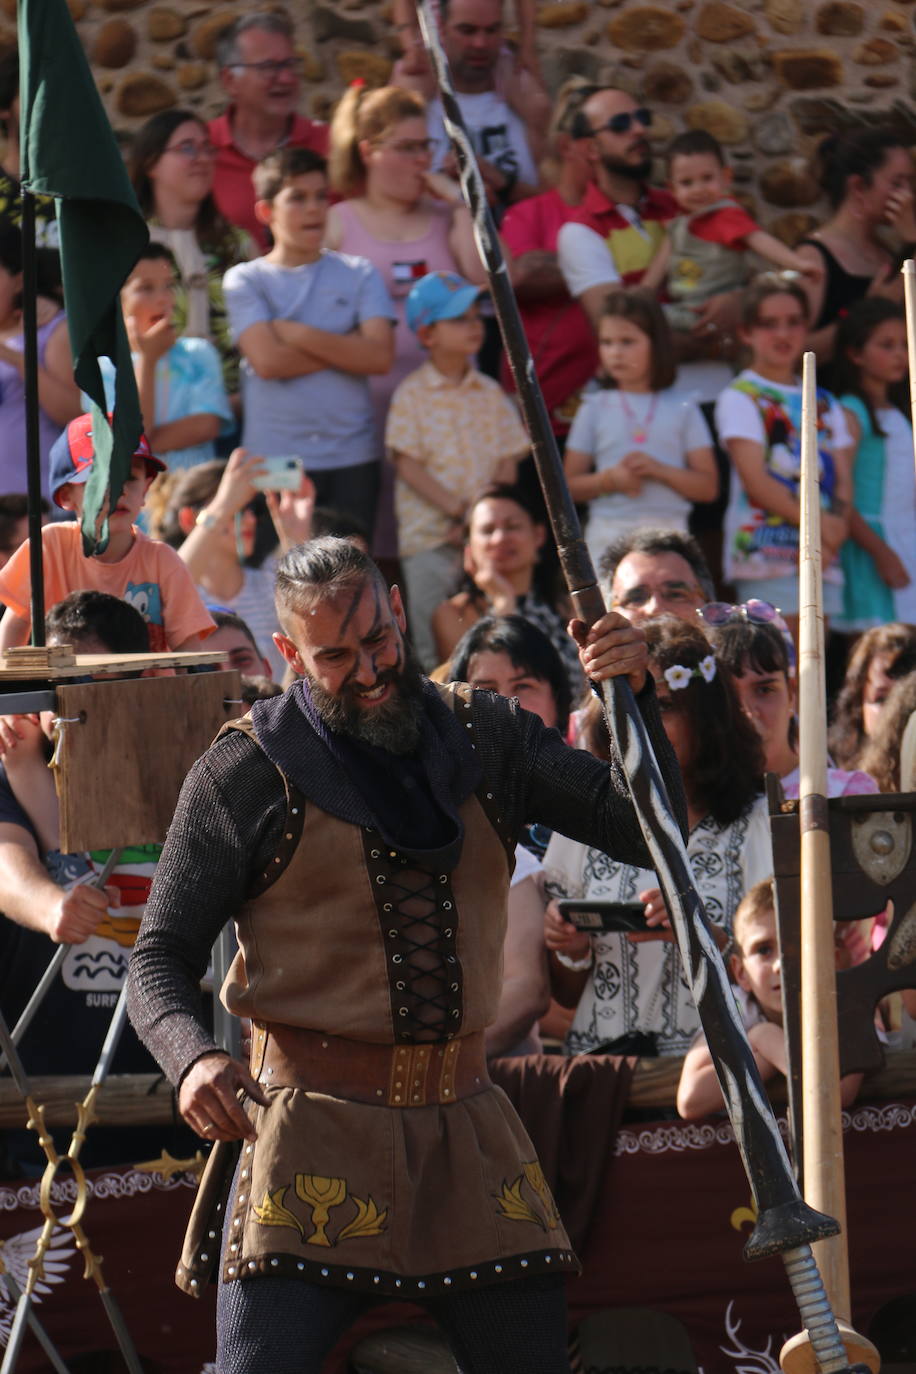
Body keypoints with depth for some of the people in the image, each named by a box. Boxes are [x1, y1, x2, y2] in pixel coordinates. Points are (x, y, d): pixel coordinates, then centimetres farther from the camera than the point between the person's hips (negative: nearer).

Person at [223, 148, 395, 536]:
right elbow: (268, 360, -10)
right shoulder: (246, 280, 4)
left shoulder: (358, 274, 9)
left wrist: (297, 334, -7)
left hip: (352, 459, 2)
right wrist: (345, 346, -5)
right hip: (272, 460, -2)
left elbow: (379, 356, -5)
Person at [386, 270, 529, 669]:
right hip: (429, 535, -3)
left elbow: (507, 464, 8)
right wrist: (456, 509, -15)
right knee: (432, 645, -1)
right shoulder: (412, 394, -2)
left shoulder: (490, 394, 9)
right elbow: (407, 464, -7)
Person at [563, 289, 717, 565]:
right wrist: (609, 479, -12)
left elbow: (708, 487, 3)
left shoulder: (682, 410, 7)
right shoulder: (595, 408, 9)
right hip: (609, 534, 0)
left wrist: (659, 470, -11)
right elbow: (569, 486, 7)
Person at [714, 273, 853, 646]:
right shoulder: (740, 398, 2)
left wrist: (833, 532, -8)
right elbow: (755, 480, -8)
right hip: (766, 551, -6)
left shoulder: (824, 404, 19)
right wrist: (815, 521, -15)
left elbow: (843, 481, 12)